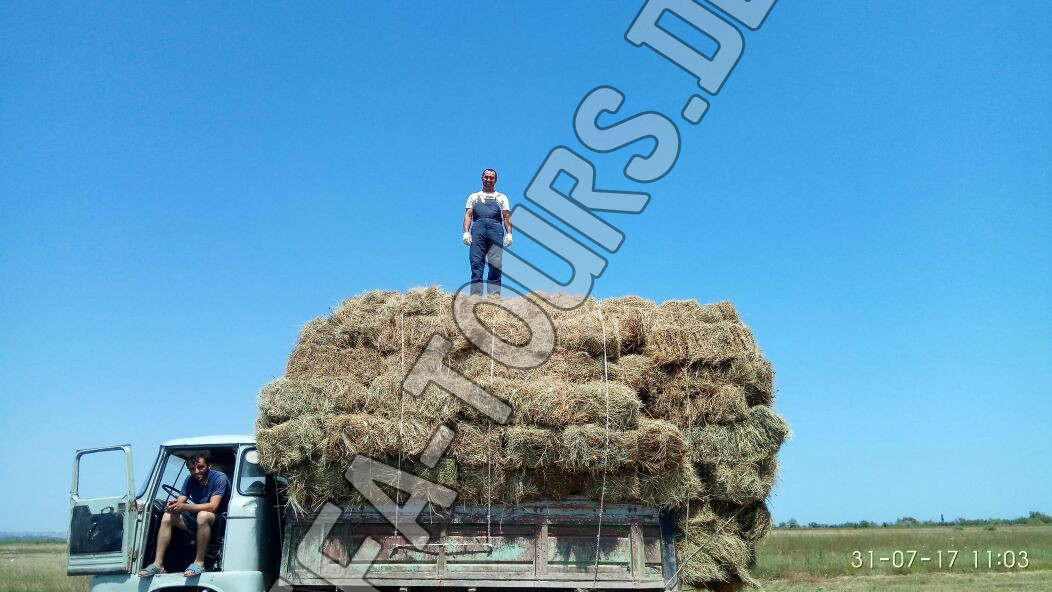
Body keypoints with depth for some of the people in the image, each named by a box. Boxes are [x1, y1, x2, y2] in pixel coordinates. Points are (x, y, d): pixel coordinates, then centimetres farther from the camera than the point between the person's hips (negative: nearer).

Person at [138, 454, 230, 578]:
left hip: (219, 520, -7)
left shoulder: (219, 478, -18)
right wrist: (173, 505, -27)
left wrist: (184, 506, -32)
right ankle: (158, 564, -11)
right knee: (167, 517, -8)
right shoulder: (190, 480, 3)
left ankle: (199, 562, -28)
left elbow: (213, 506, -28)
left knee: (203, 515, -38)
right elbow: (180, 501, -1)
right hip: (197, 519, 7)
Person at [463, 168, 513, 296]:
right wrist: (466, 232, -1)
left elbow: (506, 217, 14)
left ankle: (494, 293, -14)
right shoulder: (474, 197, 25)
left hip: (495, 230, 0)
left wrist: (509, 233, -1)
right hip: (478, 229, 0)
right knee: (476, 262, -9)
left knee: (496, 263, -11)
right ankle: (476, 293, -13)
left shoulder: (501, 197, 24)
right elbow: (468, 215, 14)